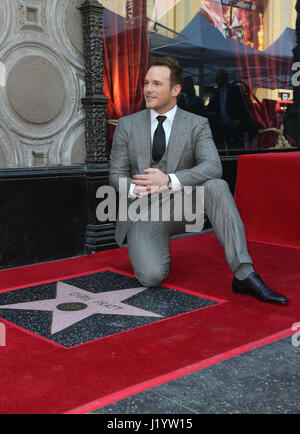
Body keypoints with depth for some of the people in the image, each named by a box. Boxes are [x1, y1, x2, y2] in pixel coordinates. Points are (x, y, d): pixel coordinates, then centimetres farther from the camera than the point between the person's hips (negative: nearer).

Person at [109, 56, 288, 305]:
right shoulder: (127, 125, 4)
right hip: (143, 213, 0)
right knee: (152, 276, -25)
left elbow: (213, 167, -18)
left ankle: (244, 274, -31)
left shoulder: (197, 125, -1)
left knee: (217, 186, -31)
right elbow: (116, 174, 3)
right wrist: (135, 188, -21)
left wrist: (169, 180, -32)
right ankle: (157, 249, 14)